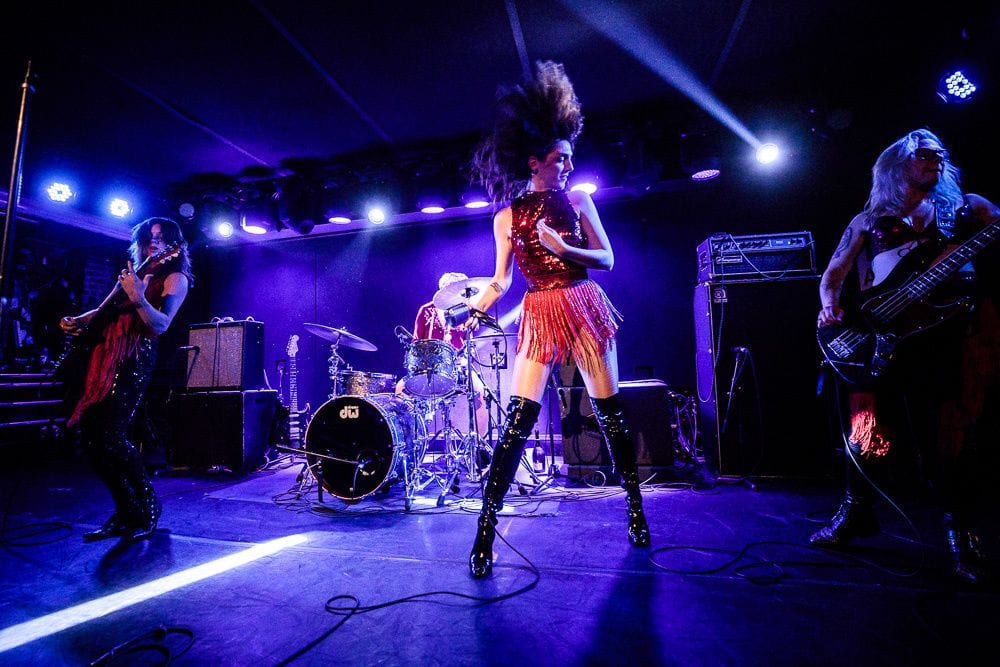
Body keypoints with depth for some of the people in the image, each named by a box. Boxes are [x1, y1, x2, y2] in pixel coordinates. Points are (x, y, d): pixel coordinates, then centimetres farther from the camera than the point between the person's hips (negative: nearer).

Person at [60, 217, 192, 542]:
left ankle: (147, 508, 2)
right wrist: (78, 321, 9)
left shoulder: (175, 278, -1)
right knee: (89, 437, 5)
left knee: (110, 437, -15)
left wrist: (138, 298, -31)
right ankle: (125, 513, 15)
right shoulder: (136, 273, 21)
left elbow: (160, 325, -15)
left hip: (134, 359, -8)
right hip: (105, 356, 8)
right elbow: (109, 309, 27)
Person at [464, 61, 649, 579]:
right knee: (518, 418, -11)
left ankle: (635, 509, 25)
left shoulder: (578, 201, 9)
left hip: (585, 308, 1)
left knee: (610, 411, 6)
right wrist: (468, 312, -11)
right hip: (539, 318, -1)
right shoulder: (507, 217, 7)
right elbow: (500, 282, 6)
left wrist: (563, 248, -11)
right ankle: (486, 528, -2)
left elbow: (606, 260, 5)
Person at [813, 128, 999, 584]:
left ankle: (960, 530, 16)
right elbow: (833, 275, 11)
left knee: (946, 437, -2)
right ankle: (856, 512, 19)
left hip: (944, 336, 0)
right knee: (870, 431, 3)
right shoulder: (868, 220, 15)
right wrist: (831, 307, -9)